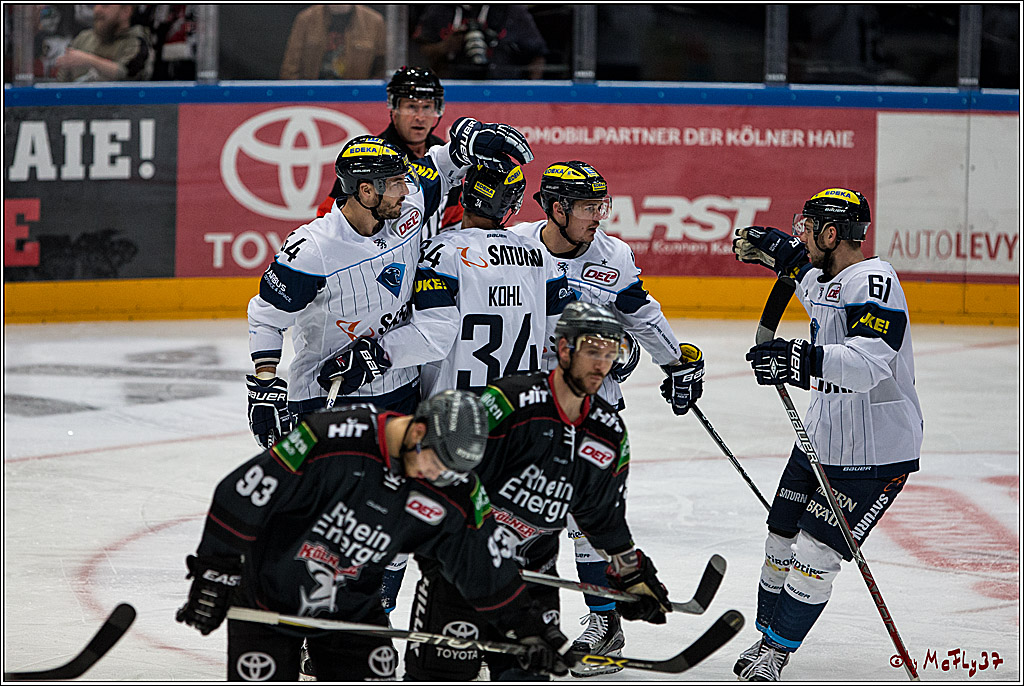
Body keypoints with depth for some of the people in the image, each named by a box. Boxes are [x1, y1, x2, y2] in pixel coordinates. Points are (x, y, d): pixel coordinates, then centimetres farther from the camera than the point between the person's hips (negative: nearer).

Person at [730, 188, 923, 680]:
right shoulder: (827, 280, 9)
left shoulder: (875, 281, -21)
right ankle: (766, 639, 30)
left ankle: (777, 651, 4)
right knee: (782, 543, 13)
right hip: (821, 439, 9)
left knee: (816, 555, -9)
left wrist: (807, 360, -52)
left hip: (875, 455, -9)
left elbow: (869, 363, -38)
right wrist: (783, 255, 21)